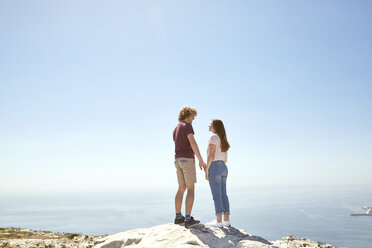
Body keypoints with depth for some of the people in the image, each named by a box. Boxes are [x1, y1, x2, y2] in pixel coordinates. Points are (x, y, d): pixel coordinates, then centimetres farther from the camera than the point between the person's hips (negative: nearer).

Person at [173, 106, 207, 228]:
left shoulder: (176, 129, 21)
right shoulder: (187, 126, -9)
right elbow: (193, 144, -20)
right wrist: (201, 160, -17)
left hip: (178, 160, 9)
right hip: (187, 160, -9)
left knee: (181, 189, 14)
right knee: (191, 189, -6)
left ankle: (178, 217, 17)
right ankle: (188, 219, -10)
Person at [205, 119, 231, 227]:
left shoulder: (214, 137, -8)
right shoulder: (223, 139, 18)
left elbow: (211, 155, -15)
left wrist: (206, 170, -13)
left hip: (214, 167, -9)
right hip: (223, 168, 9)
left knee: (216, 195, -8)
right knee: (223, 195, 8)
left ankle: (219, 221, -8)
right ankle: (226, 220, 9)